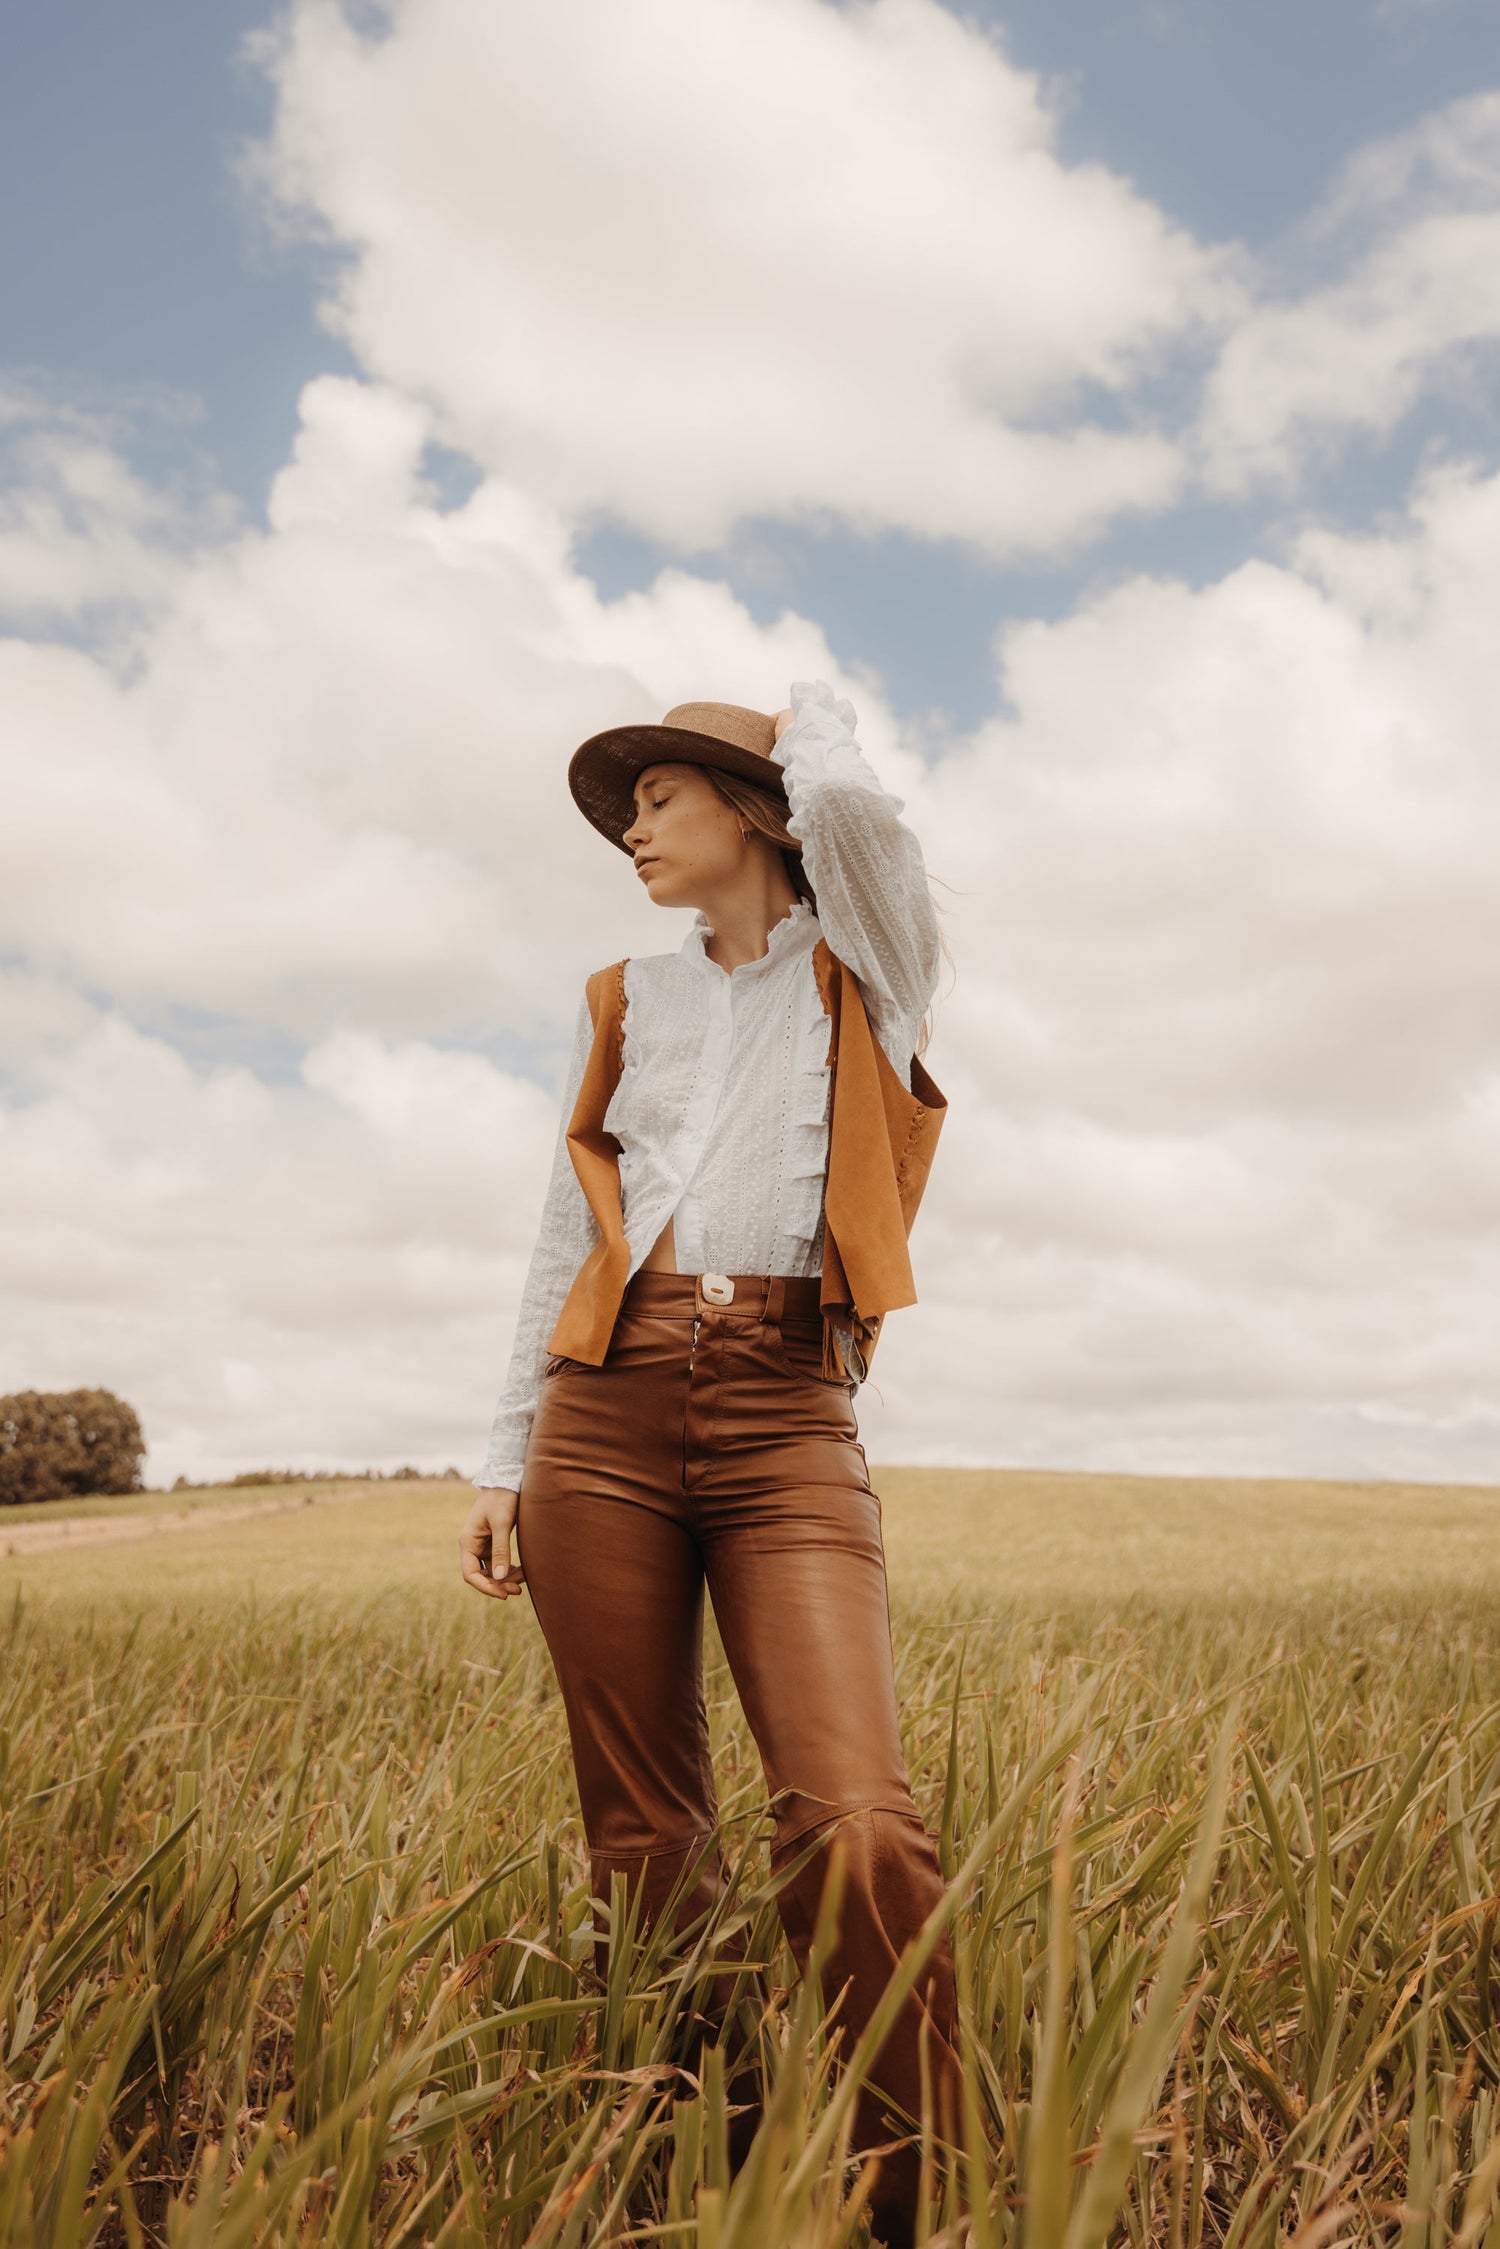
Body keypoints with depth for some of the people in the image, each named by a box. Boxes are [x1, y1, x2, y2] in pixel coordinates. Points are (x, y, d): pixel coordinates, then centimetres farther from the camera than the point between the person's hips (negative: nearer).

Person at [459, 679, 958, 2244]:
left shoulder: (863, 972, 9)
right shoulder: (625, 1003, 19)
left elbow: (846, 801, -13)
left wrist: (816, 720, 11)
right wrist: (504, 1460, 12)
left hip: (787, 1426, -3)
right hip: (608, 1413, 3)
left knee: (859, 1827, -17)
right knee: (642, 1839, 4)